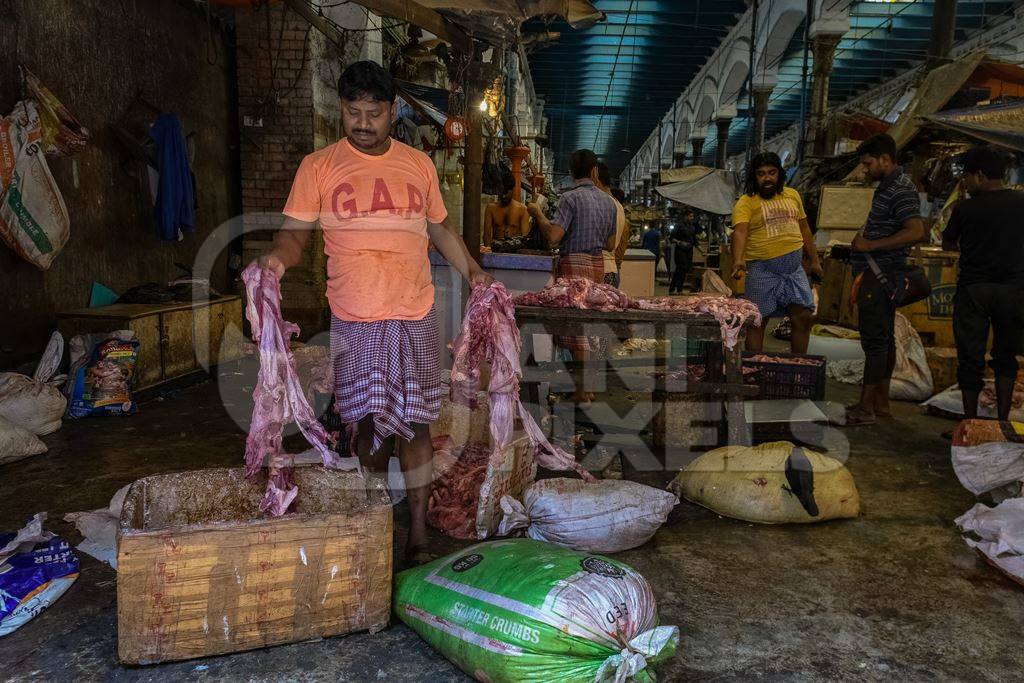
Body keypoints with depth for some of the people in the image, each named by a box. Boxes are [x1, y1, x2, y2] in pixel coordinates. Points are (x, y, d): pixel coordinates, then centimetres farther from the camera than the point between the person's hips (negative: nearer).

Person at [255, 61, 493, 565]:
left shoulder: (419, 165, 10)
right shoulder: (318, 167, 3)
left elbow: (440, 227, 21)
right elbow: (295, 231, 0)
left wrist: (471, 270, 11)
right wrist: (278, 255, -22)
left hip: (415, 316, 2)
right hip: (354, 320, -1)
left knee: (414, 423, 6)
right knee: (368, 422, 6)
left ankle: (418, 531, 17)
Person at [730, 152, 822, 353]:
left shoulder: (792, 195, 13)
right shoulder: (745, 203, -6)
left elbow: (804, 229, 20)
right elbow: (739, 232, -22)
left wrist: (814, 260, 18)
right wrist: (738, 260, -39)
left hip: (794, 267, 5)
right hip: (762, 270, -5)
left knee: (803, 317, 4)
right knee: (758, 321, 0)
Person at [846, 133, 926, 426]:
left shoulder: (901, 190, -15)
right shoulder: (887, 186, 16)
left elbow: (916, 231, -26)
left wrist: (871, 245, -21)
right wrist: (864, 240, 11)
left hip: (880, 275, -11)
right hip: (878, 273, 11)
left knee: (875, 339, -7)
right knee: (883, 338, 13)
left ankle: (866, 408, -1)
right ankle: (881, 402, 21)